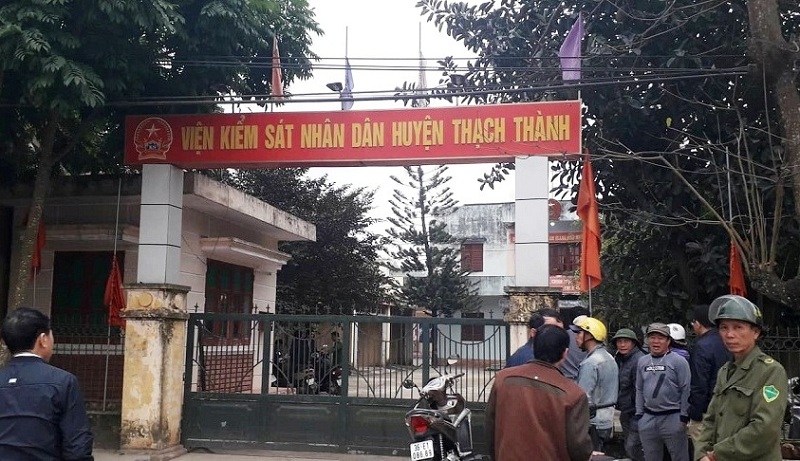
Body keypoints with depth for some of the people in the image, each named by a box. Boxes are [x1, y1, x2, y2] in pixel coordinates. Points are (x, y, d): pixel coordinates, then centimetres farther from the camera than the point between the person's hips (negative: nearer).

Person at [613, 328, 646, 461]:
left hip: (635, 413, -10)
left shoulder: (639, 360, -20)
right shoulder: (619, 359, 9)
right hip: (625, 412, 10)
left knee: (633, 448, -11)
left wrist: (638, 414, -19)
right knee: (628, 446, 19)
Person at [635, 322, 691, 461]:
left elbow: (685, 391, -8)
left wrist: (683, 417, -11)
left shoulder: (678, 361, -7)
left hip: (672, 418, -5)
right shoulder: (642, 361, 10)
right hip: (648, 418, 5)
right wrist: (639, 414, 10)